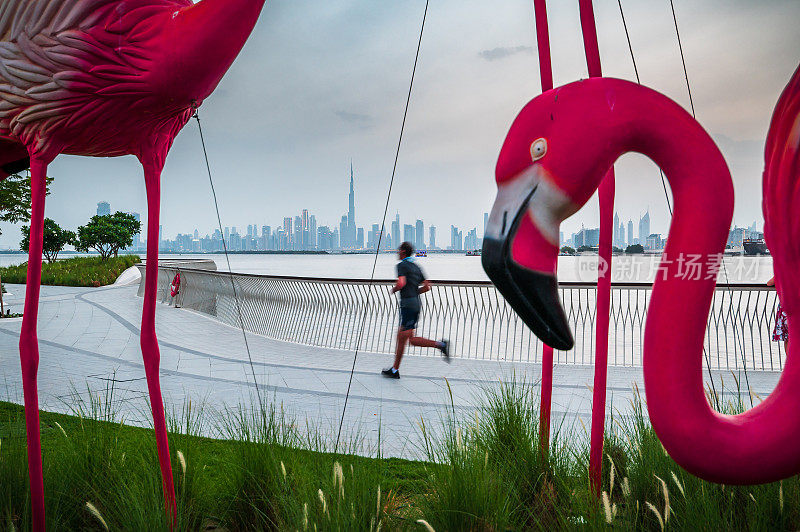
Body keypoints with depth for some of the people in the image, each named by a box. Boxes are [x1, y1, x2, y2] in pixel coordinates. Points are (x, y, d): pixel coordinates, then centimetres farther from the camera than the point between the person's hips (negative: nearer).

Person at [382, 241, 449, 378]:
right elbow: (427, 286, 17)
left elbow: (401, 283, -23)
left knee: (410, 339, -8)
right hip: (416, 303, 9)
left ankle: (440, 345, -16)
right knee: (401, 337, 10)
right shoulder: (416, 267, 17)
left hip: (408, 304, -9)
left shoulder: (402, 265, -7)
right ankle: (395, 370, 12)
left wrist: (393, 290, -3)